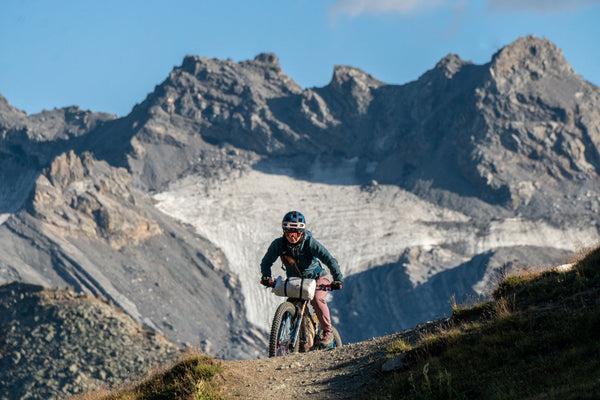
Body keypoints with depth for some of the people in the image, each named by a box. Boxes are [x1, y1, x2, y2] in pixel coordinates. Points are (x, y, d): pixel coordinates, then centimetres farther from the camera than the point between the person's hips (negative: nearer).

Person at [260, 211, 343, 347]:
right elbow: (266, 262, -1)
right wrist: (266, 277, -20)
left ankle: (327, 332, -12)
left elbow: (330, 260, -29)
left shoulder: (310, 243, -25)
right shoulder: (278, 244, -15)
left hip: (316, 278, -4)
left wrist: (338, 279, -41)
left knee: (316, 299, -30)